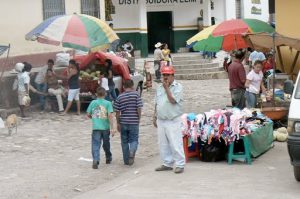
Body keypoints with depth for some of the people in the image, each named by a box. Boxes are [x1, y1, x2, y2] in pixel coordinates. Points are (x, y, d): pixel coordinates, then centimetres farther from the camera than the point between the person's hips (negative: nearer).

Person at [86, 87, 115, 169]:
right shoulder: (108, 103, -3)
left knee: (95, 145, -4)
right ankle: (108, 158, 36)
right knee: (106, 144, 19)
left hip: (96, 127, 0)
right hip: (105, 127, 0)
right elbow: (110, 115, -12)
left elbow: (88, 114, 6)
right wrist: (112, 127, -13)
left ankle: (95, 160, -22)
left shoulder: (93, 103, 2)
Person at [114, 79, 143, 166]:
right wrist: (139, 119, 4)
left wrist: (118, 123, 9)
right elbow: (139, 108, -9)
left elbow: (117, 112, 1)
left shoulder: (120, 97, 1)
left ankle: (126, 160, 16)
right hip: (134, 122, -2)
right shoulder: (136, 94, -4)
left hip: (123, 123, 2)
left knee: (124, 142, 12)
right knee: (134, 140, 7)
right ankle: (132, 152, -22)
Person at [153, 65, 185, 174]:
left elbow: (173, 100, -18)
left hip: (173, 121, -7)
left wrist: (167, 88, -15)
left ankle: (180, 165, -1)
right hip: (161, 120, 7)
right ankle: (167, 164, 20)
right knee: (163, 144, 10)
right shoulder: (159, 88, 15)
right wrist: (154, 117, 15)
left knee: (176, 144, -7)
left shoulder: (177, 87, -5)